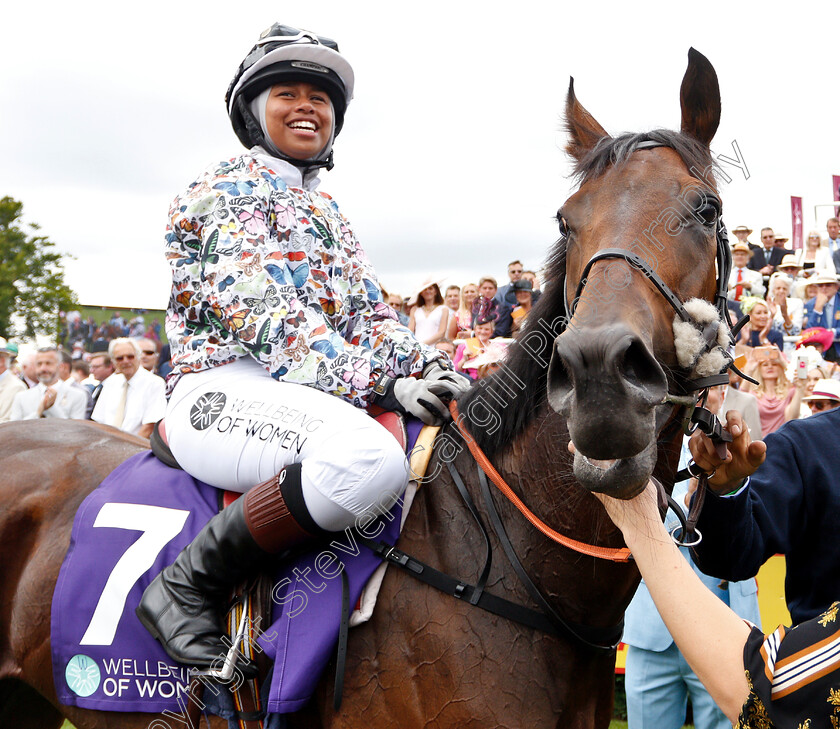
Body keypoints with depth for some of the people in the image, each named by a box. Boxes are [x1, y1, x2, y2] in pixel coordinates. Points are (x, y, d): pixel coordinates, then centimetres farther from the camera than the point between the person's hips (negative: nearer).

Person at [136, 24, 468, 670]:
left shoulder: (329, 214, 25)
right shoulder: (227, 187, 0)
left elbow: (371, 314, 16)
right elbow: (266, 318, -14)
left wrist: (430, 366, -6)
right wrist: (382, 384, -24)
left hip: (316, 394, 8)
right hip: (225, 388, -8)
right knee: (372, 457, -38)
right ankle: (189, 586, -21)